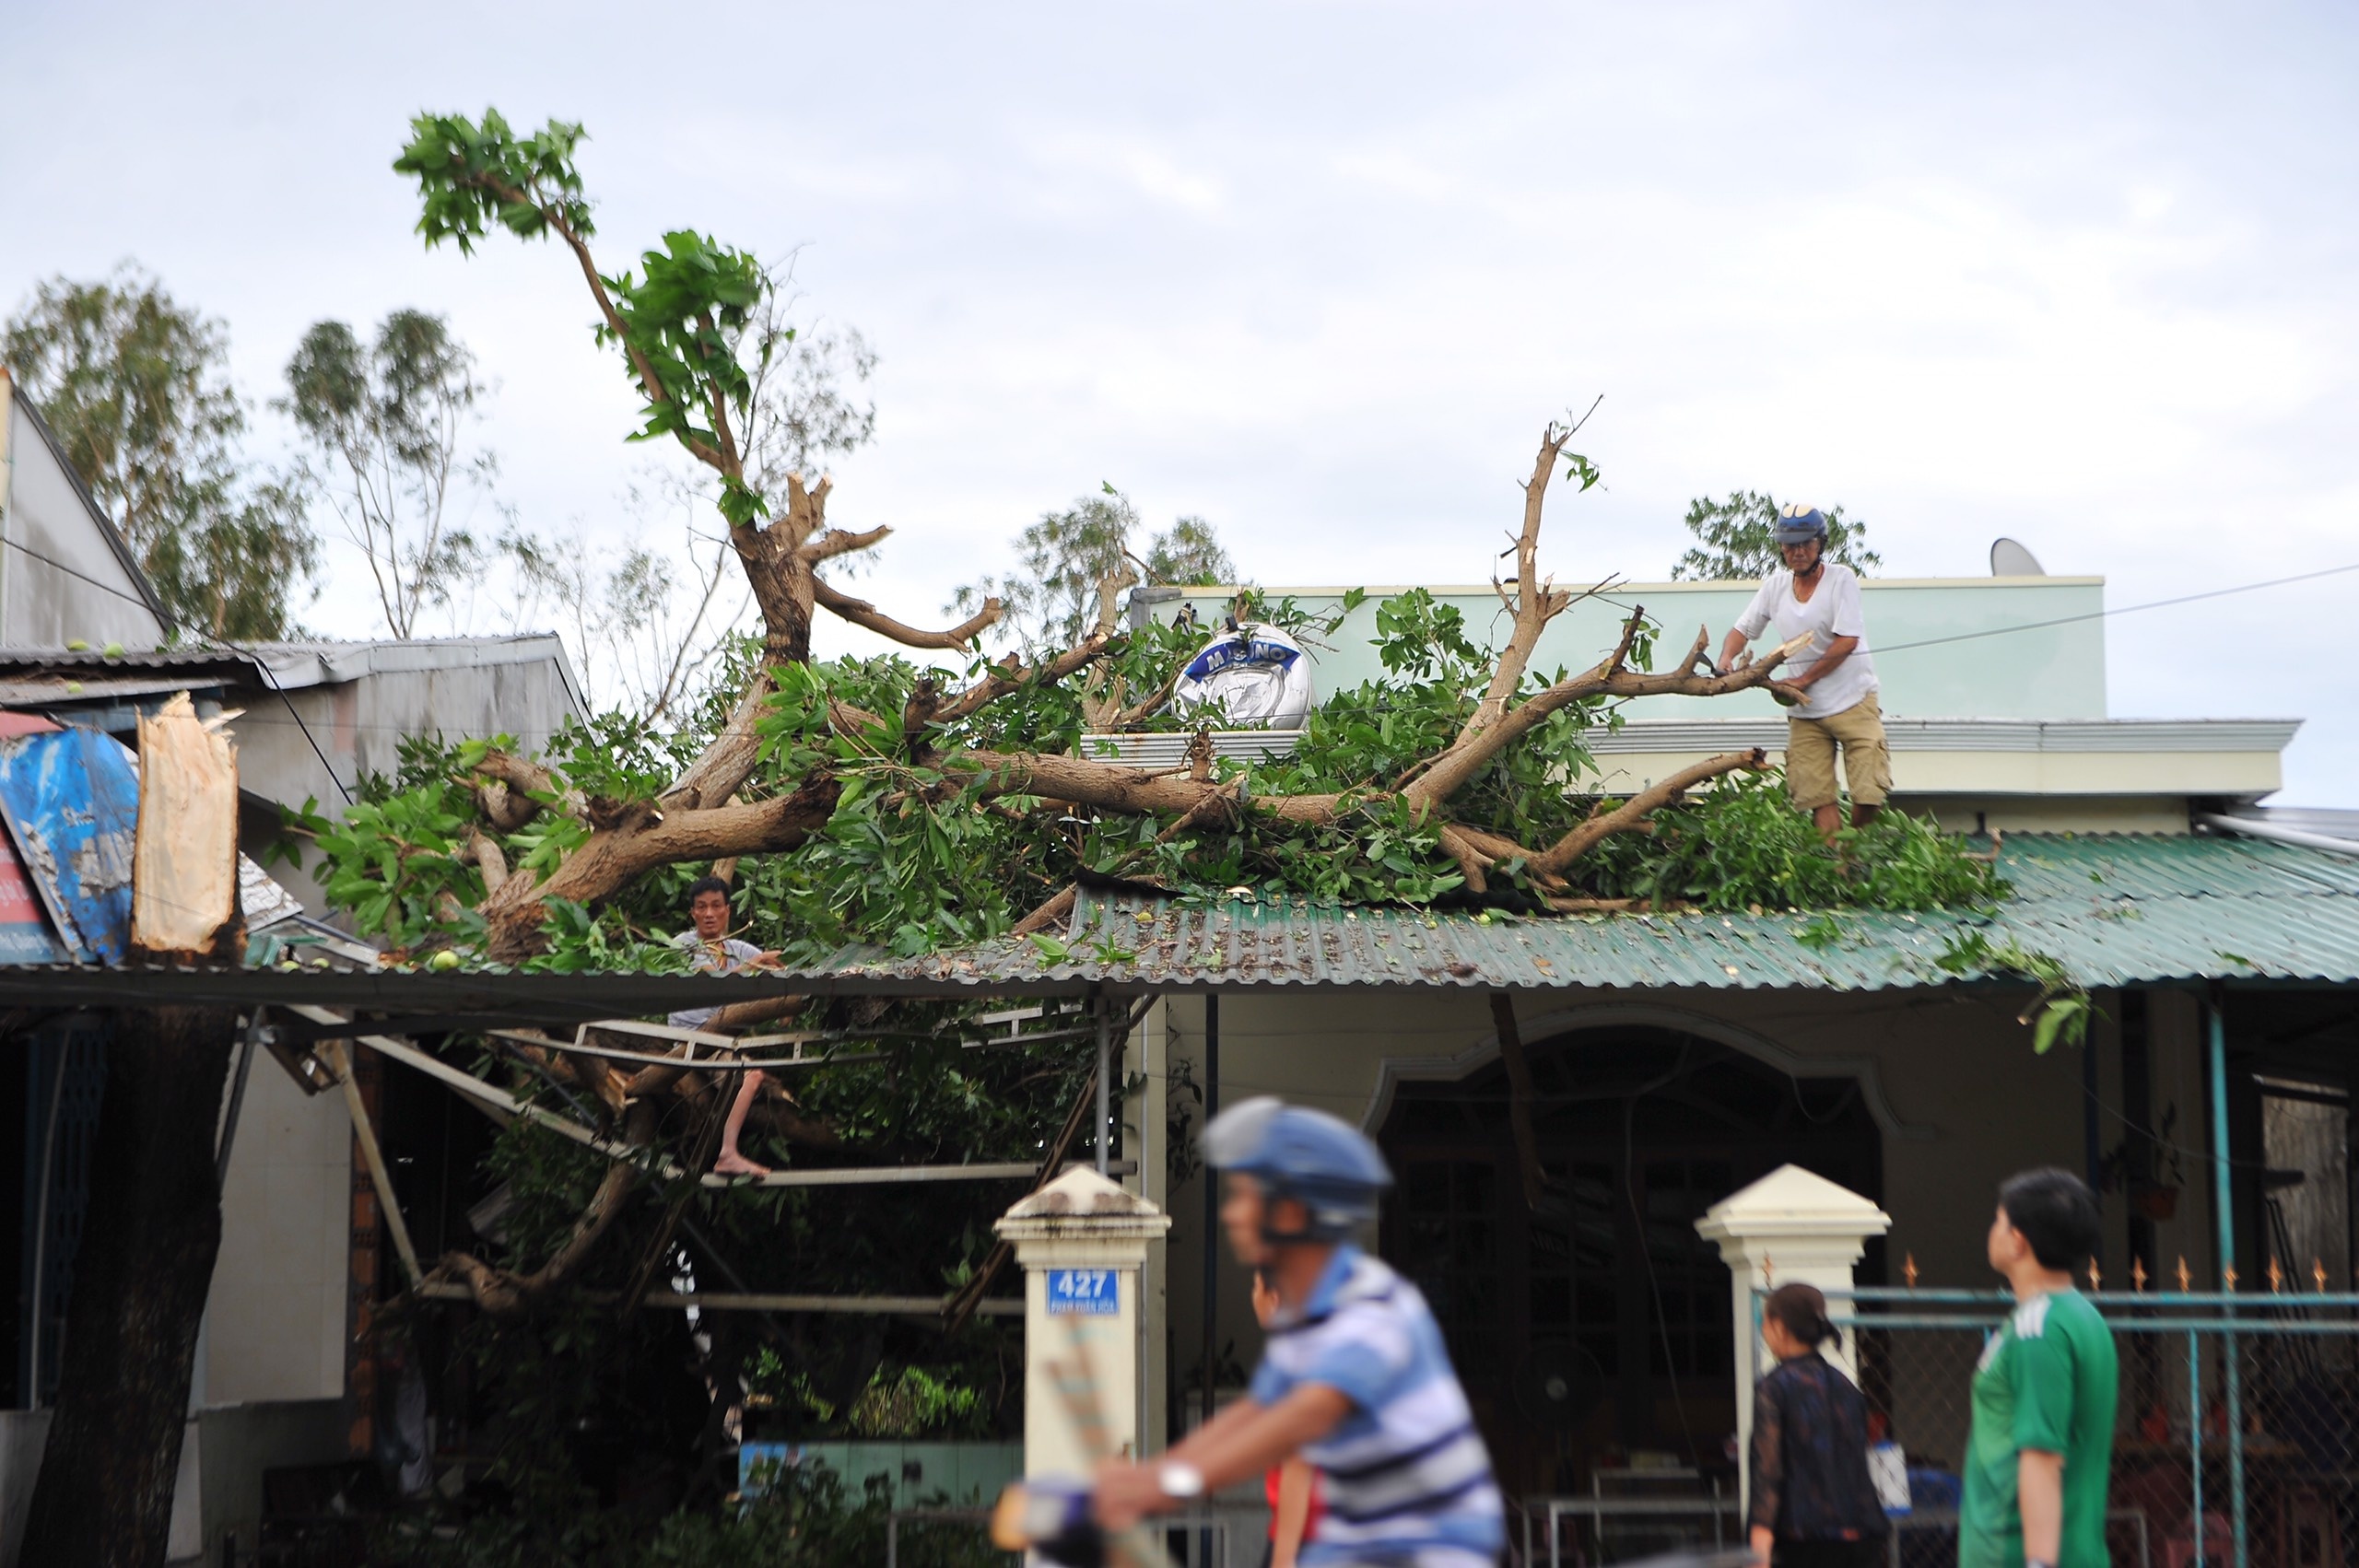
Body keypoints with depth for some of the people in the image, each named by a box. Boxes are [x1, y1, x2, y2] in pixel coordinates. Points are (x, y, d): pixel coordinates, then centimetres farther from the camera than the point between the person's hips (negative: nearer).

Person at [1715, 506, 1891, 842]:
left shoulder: (1841, 578, -6)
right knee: (1818, 797, -6)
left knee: (1869, 794, -11)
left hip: (1853, 702, -4)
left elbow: (1846, 642, -13)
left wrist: (1803, 680, -13)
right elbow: (1742, 630, 15)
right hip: (1804, 711, 4)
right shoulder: (1775, 586, 8)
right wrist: (1726, 658, -7)